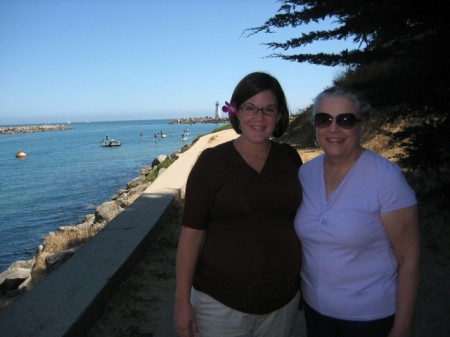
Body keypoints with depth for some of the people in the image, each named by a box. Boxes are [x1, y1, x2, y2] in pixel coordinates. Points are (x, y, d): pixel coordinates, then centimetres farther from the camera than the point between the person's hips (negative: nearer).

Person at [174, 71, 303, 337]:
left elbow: (299, 221, 8)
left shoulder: (290, 159, 0)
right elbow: (192, 233, -10)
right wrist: (182, 300, -9)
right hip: (220, 303, -3)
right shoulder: (212, 161, -10)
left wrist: (304, 282, 10)